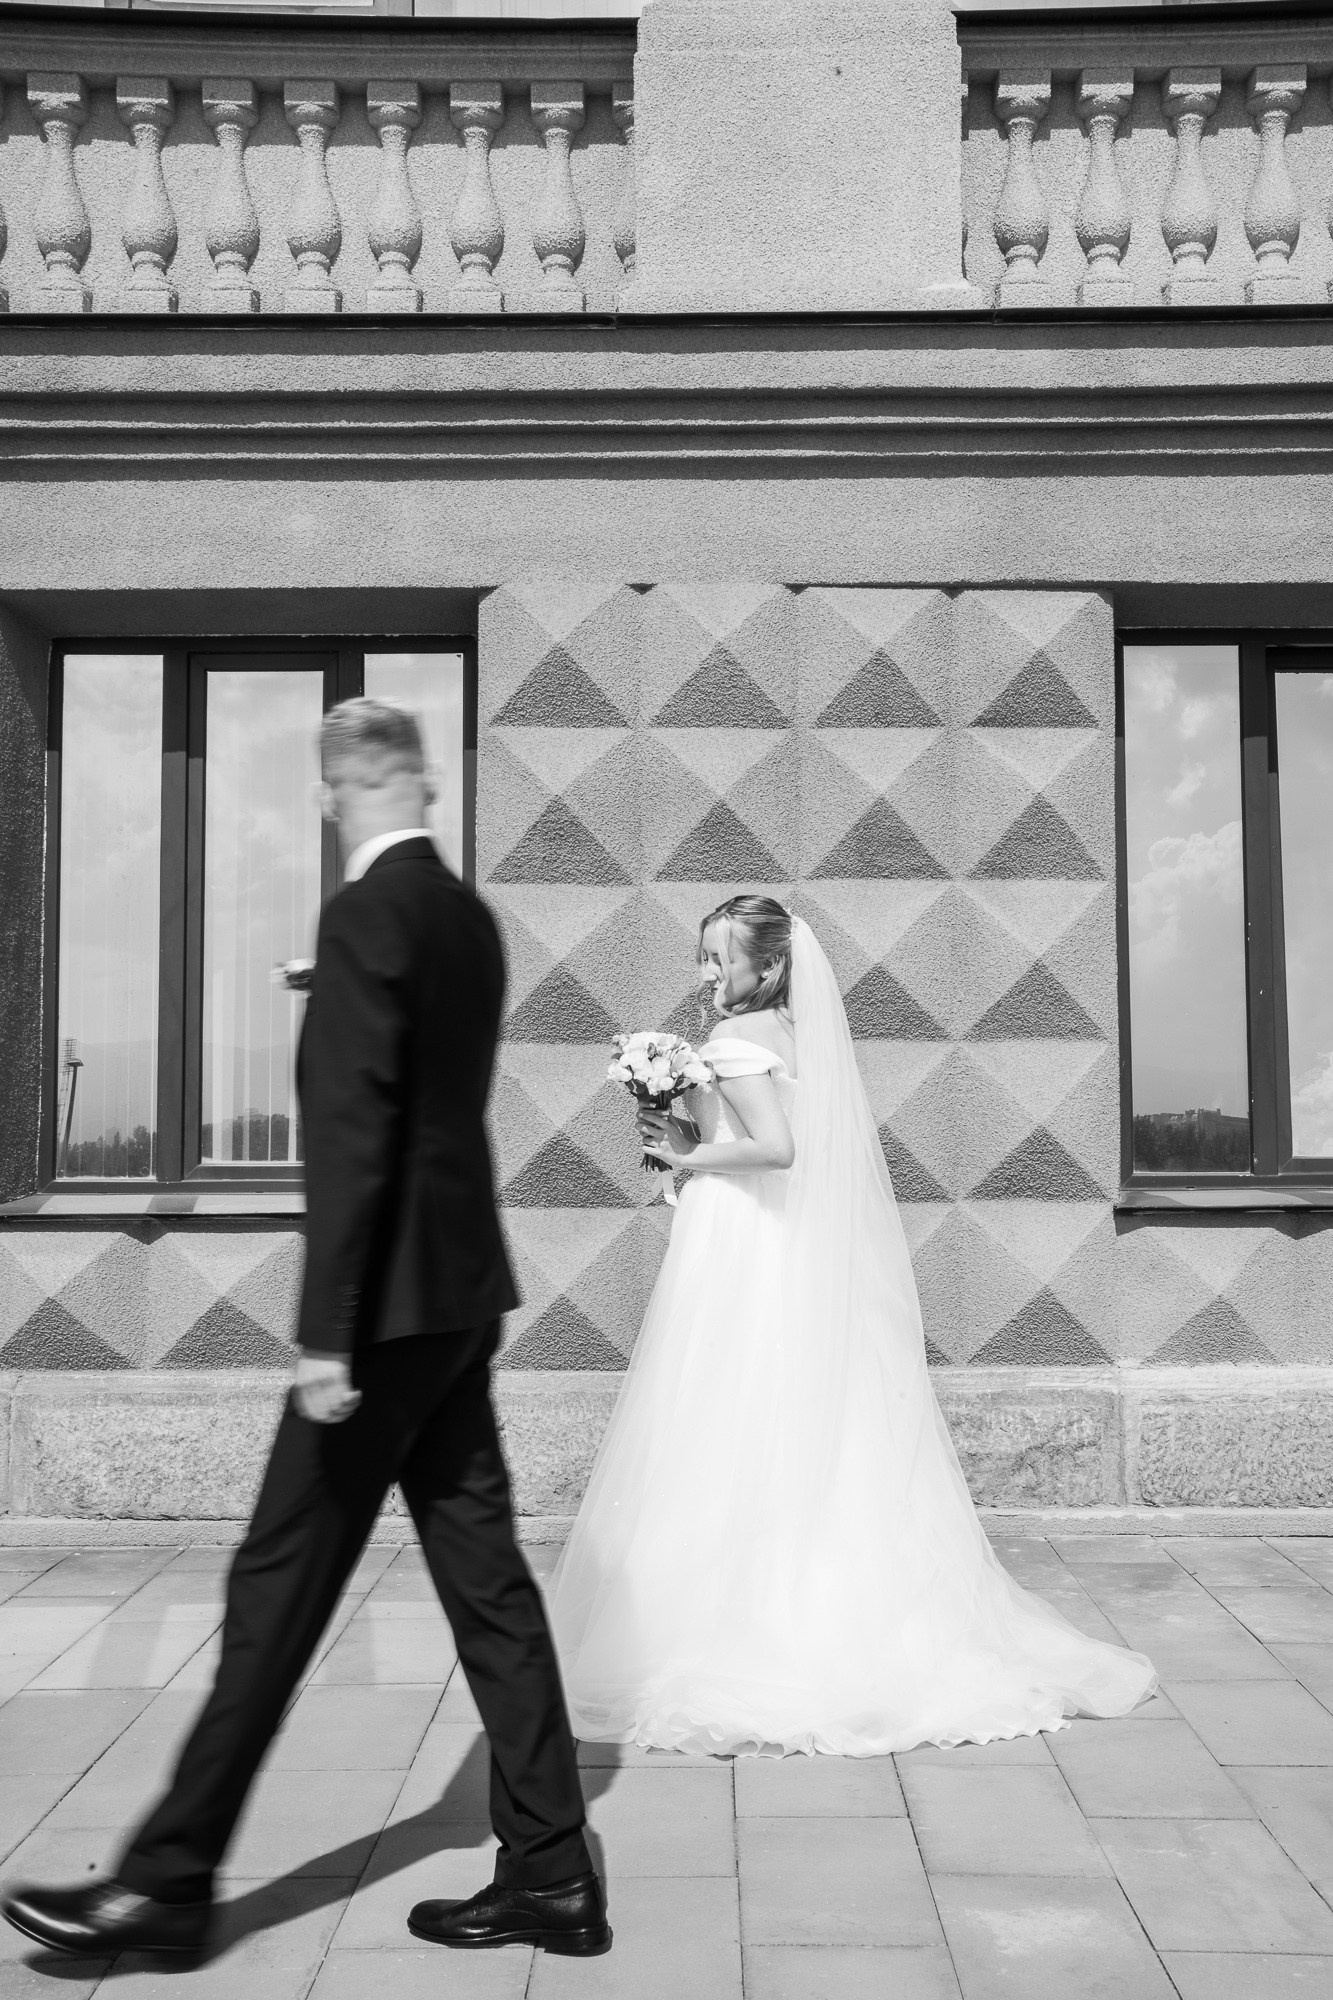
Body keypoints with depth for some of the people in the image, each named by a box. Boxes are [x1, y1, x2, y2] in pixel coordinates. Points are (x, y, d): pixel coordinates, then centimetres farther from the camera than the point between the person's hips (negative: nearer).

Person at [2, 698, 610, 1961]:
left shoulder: (368, 913, -15)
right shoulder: (469, 917, 11)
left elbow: (351, 1133, -21)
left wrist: (325, 1336, -20)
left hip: (393, 1301, -9)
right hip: (461, 1291, 9)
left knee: (280, 1584, 2)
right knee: (486, 1580, 11)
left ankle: (170, 1877, 16)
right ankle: (548, 1872, 19)